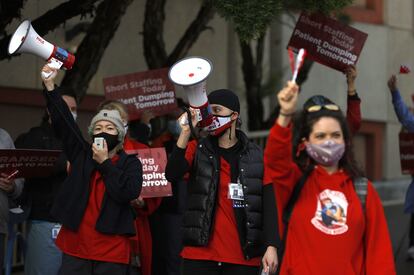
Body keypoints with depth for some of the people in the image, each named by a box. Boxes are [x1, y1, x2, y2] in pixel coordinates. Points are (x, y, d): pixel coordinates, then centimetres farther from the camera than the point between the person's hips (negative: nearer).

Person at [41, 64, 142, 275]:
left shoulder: (130, 162, 5)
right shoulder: (82, 155, 11)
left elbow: (130, 192, -12)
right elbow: (63, 122, 3)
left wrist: (104, 162, -9)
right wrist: (50, 85, -6)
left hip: (112, 251, -2)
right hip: (75, 248, 2)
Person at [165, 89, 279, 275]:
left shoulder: (256, 156, 6)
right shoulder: (197, 150, 7)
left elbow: (268, 204, 2)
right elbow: (172, 175, -11)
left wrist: (271, 246, -8)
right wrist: (185, 133, -20)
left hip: (244, 257, 0)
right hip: (200, 254, 0)